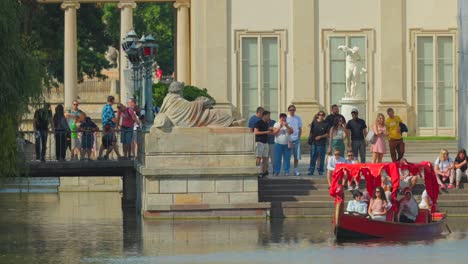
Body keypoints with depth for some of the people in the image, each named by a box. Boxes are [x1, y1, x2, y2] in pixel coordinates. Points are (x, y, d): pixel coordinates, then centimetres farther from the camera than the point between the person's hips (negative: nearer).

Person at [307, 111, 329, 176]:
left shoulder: (326, 124, -1)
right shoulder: (314, 122, 7)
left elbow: (327, 134, -2)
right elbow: (311, 132, 14)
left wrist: (320, 136, -13)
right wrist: (309, 139, 10)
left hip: (321, 143, -2)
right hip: (314, 142, 2)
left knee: (321, 158, 2)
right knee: (313, 157, 3)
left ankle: (320, 171, 10)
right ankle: (311, 170, 5)